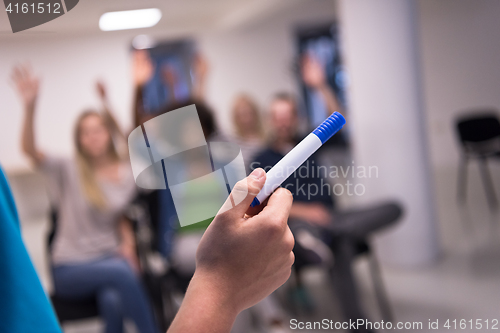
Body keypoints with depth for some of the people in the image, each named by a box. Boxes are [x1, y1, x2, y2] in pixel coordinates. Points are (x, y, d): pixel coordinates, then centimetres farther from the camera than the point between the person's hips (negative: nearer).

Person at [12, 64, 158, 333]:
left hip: (110, 258, 2)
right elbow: (29, 150, -20)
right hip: (70, 268, -1)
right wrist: (30, 107, -34)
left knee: (113, 302, -35)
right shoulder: (68, 170, -3)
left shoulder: (128, 173, 6)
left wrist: (129, 245, -3)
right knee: (121, 272, -34)